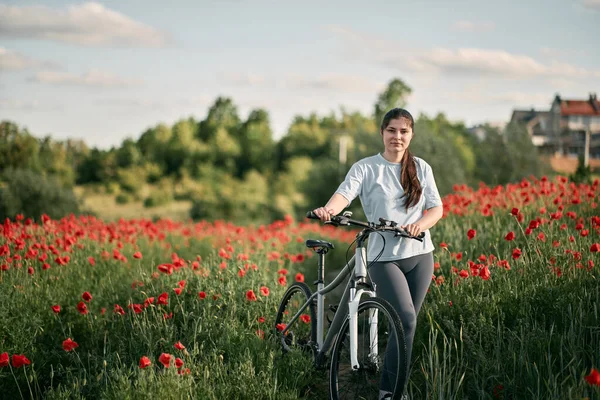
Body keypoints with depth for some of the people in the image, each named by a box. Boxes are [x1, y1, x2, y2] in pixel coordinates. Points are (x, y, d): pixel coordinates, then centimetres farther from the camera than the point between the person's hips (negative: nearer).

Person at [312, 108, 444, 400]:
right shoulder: (365, 168, -3)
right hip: (384, 256, -4)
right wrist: (328, 209, -41)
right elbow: (345, 193, -18)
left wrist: (420, 225, -16)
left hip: (420, 255, 4)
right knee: (406, 319, -19)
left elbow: (436, 207, 6)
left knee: (406, 322, 7)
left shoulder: (421, 168, 8)